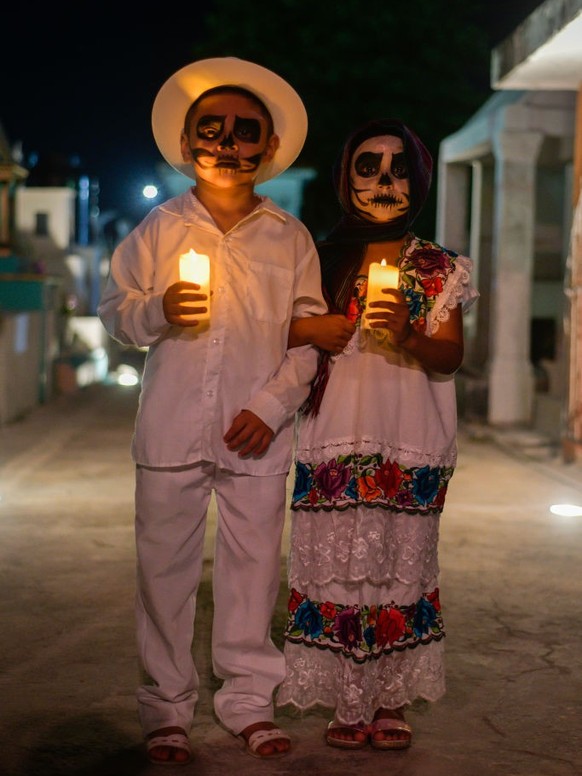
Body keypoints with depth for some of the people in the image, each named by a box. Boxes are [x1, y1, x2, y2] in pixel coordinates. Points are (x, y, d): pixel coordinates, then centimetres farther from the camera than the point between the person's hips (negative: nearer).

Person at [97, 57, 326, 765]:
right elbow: (114, 310, 7)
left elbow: (310, 334, 6)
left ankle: (248, 699, 22)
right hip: (170, 429, 0)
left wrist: (272, 406, -6)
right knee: (165, 566, 4)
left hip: (257, 431, 1)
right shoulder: (160, 227, 5)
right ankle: (167, 707, 17)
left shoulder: (289, 237, 6)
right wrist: (156, 312, -15)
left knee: (253, 566, 6)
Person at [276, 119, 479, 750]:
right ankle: (349, 703, 9)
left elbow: (450, 356, -1)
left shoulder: (440, 269, 8)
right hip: (336, 436, 1)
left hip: (410, 439, 0)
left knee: (401, 563, -1)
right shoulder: (324, 261, 10)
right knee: (337, 560, -2)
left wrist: (407, 337, -20)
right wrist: (309, 330, -9)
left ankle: (391, 702, 12)